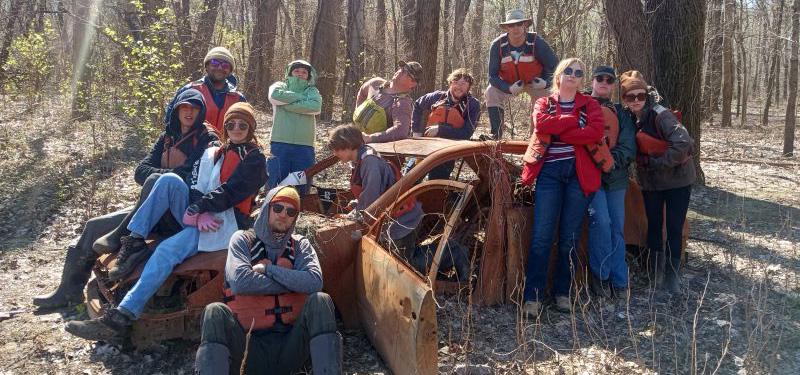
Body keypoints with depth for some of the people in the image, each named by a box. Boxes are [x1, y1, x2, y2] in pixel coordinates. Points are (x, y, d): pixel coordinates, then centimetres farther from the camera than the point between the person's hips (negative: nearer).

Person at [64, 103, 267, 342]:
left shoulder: (255, 160, 6)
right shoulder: (212, 154, 23)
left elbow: (229, 192, -8)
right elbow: (197, 189, 8)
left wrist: (195, 209, -15)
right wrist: (198, 212, -13)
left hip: (227, 221, -6)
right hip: (200, 217, 6)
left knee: (167, 251, -28)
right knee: (169, 180, -19)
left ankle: (121, 319, -36)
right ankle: (136, 241, -20)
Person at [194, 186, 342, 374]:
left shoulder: (300, 244, 12)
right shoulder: (243, 240, 7)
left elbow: (314, 281, -9)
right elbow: (240, 282, -13)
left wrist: (267, 269, -9)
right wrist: (293, 283, -6)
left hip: (291, 346, 2)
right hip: (250, 344, -1)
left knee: (320, 301, -23)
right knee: (215, 312, -28)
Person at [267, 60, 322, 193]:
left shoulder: (312, 91, 16)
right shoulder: (280, 86, 15)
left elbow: (316, 106, -7)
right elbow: (275, 95, -10)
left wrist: (287, 104, -6)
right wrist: (302, 97, -4)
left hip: (304, 146, 1)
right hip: (280, 143, -1)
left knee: (303, 187, 5)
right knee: (275, 185, -1)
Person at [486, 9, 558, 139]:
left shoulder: (537, 42, -26)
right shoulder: (498, 45, -23)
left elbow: (554, 66, -11)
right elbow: (492, 75, -18)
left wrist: (546, 82, -28)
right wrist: (509, 88, -34)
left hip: (536, 83, 0)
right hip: (508, 83, 0)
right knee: (491, 94, -23)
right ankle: (496, 136, -17)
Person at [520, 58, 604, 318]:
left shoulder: (590, 104, 13)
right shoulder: (544, 103, 15)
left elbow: (596, 132, -9)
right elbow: (541, 124, -9)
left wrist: (557, 132, -9)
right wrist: (574, 121, -7)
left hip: (579, 172, 1)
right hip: (549, 171, -1)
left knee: (570, 237, 4)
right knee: (541, 236, -7)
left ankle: (562, 292, 15)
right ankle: (533, 296, -3)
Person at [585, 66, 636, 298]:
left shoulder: (621, 114, 17)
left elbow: (629, 147, 6)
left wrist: (610, 159, -12)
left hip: (616, 176, 4)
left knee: (617, 228, 4)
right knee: (601, 222, -17)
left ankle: (618, 281, 10)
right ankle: (601, 276, -4)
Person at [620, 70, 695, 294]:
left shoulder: (660, 115, -22)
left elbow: (683, 144, -31)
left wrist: (658, 163, -21)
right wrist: (642, 164, -7)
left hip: (676, 178, -5)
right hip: (650, 181, 5)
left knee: (674, 229, 1)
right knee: (653, 225, 13)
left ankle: (672, 275, 14)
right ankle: (655, 270, 29)